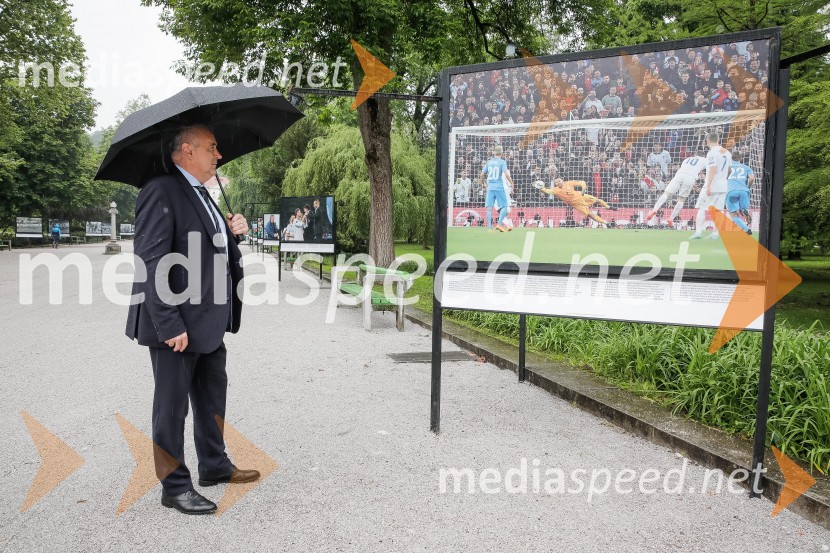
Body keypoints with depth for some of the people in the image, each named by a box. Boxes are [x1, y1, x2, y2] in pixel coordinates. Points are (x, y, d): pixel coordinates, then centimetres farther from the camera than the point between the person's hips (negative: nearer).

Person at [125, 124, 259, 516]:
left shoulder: (200, 194, 14)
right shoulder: (161, 192, -15)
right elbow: (151, 263, -22)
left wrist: (232, 231, 3)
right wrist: (170, 325, -24)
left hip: (208, 323, 10)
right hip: (177, 326, -10)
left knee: (212, 398, 20)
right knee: (172, 405, 5)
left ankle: (215, 466, 37)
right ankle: (175, 487, 19)